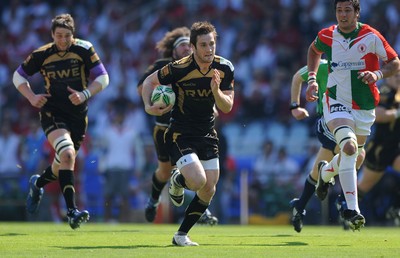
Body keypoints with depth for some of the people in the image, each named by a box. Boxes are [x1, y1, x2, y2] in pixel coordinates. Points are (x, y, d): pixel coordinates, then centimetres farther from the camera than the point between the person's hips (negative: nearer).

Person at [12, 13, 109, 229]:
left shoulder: (84, 50, -4)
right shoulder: (42, 55, -4)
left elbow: (103, 78, -3)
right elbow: (18, 76, 9)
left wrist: (85, 94, -19)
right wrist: (32, 97, -7)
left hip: (78, 114, 3)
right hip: (52, 112, -3)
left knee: (62, 166, 12)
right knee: (67, 154, -27)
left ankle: (37, 184, 48)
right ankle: (72, 211, -30)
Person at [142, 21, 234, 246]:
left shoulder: (225, 68, -7)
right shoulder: (179, 69, -19)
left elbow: (227, 107, -6)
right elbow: (150, 81, -2)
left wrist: (216, 90, -25)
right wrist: (148, 106, -17)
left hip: (207, 133, 5)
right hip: (180, 133, -5)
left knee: (209, 189, 2)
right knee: (197, 180, -23)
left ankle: (182, 235, 18)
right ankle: (177, 180, 15)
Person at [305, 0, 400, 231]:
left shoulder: (371, 37, -11)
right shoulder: (326, 36, -4)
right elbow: (314, 50, 20)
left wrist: (377, 74, -24)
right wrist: (313, 78, 8)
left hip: (364, 107, 2)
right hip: (336, 102, -2)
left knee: (353, 155, 16)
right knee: (349, 147, -25)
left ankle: (326, 172, 53)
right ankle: (352, 209, -25)